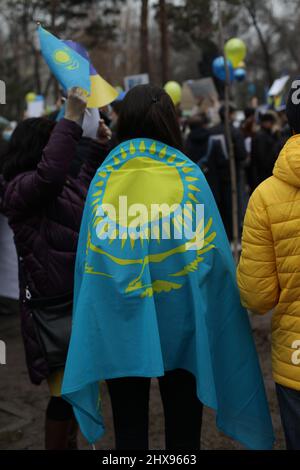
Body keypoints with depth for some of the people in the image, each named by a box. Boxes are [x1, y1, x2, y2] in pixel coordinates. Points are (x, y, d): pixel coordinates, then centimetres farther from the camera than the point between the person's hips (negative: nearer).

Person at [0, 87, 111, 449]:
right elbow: (49, 172, -35)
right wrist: (72, 119, -31)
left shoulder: (65, 186, 10)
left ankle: (71, 441, 39)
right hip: (51, 306, -9)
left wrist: (99, 145, 15)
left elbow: (88, 184, 29)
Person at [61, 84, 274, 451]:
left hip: (119, 324, 1)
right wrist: (212, 321, 0)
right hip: (178, 321, -1)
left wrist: (96, 328, 8)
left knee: (129, 431, 16)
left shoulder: (104, 176, -3)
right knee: (183, 432, 15)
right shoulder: (189, 174, -7)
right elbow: (213, 259, -10)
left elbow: (87, 258, -1)